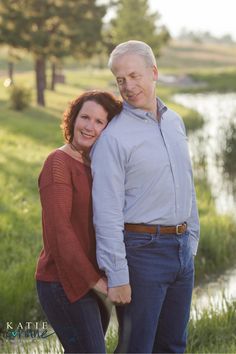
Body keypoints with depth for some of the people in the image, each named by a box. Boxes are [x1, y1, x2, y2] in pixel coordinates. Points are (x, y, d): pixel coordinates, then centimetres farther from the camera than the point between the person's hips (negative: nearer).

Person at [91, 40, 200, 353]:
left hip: (180, 248, 7)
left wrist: (191, 240, 17)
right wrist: (116, 277, -17)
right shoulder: (113, 136, -12)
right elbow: (107, 212, -15)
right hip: (141, 251, -7)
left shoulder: (175, 122, 10)